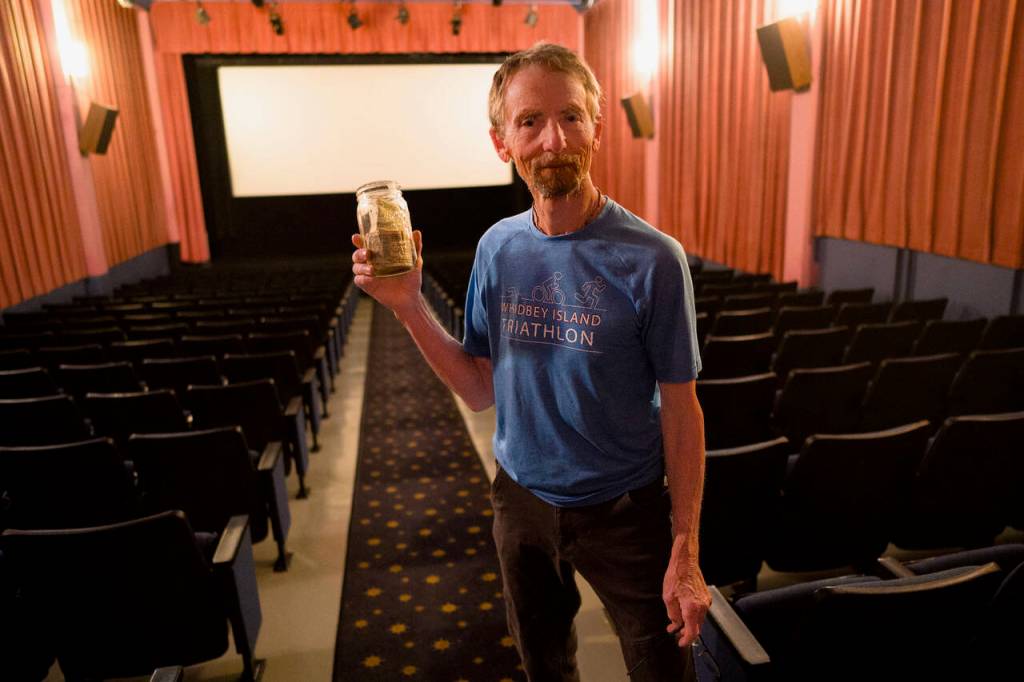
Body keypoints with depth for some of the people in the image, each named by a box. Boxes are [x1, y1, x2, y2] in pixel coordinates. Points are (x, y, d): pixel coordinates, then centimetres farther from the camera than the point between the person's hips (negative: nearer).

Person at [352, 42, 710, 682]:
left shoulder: (651, 258, -19)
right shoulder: (499, 247, -6)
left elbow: (680, 410, -13)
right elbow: (483, 390, -3)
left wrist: (686, 553, -11)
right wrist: (409, 305, -15)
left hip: (625, 510, -3)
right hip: (523, 500, 4)